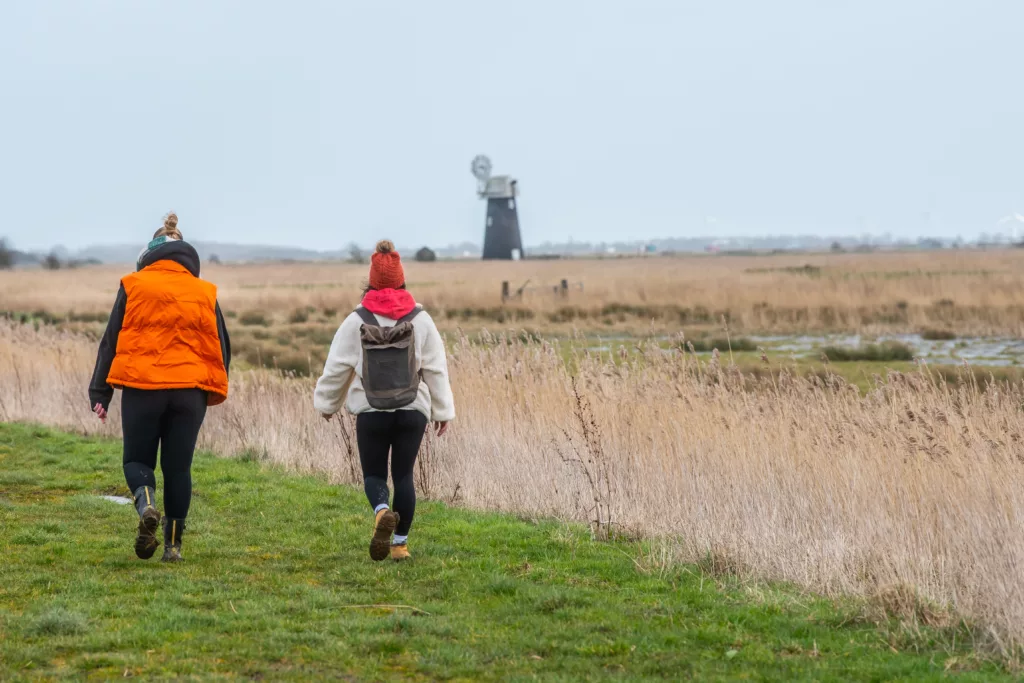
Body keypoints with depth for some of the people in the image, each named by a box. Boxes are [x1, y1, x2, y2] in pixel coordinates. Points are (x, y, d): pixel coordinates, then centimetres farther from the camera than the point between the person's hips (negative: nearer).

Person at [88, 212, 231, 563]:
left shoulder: (133, 287, 2)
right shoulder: (205, 293, 7)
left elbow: (111, 341, 2)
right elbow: (220, 346, 11)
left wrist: (100, 393, 5)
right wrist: (215, 389, 23)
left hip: (141, 389, -1)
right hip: (190, 392, 2)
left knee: (137, 459, 13)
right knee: (178, 467, 10)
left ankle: (146, 502, -18)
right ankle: (173, 543, 10)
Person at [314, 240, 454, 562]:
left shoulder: (356, 321, -2)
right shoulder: (420, 320, 0)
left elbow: (336, 367, 3)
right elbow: (436, 369, 2)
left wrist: (326, 402, 18)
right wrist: (443, 411, 10)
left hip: (371, 412, -1)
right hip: (412, 411, 1)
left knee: (373, 473, 8)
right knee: (403, 474, 9)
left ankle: (382, 512, -23)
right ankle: (400, 542, 10)